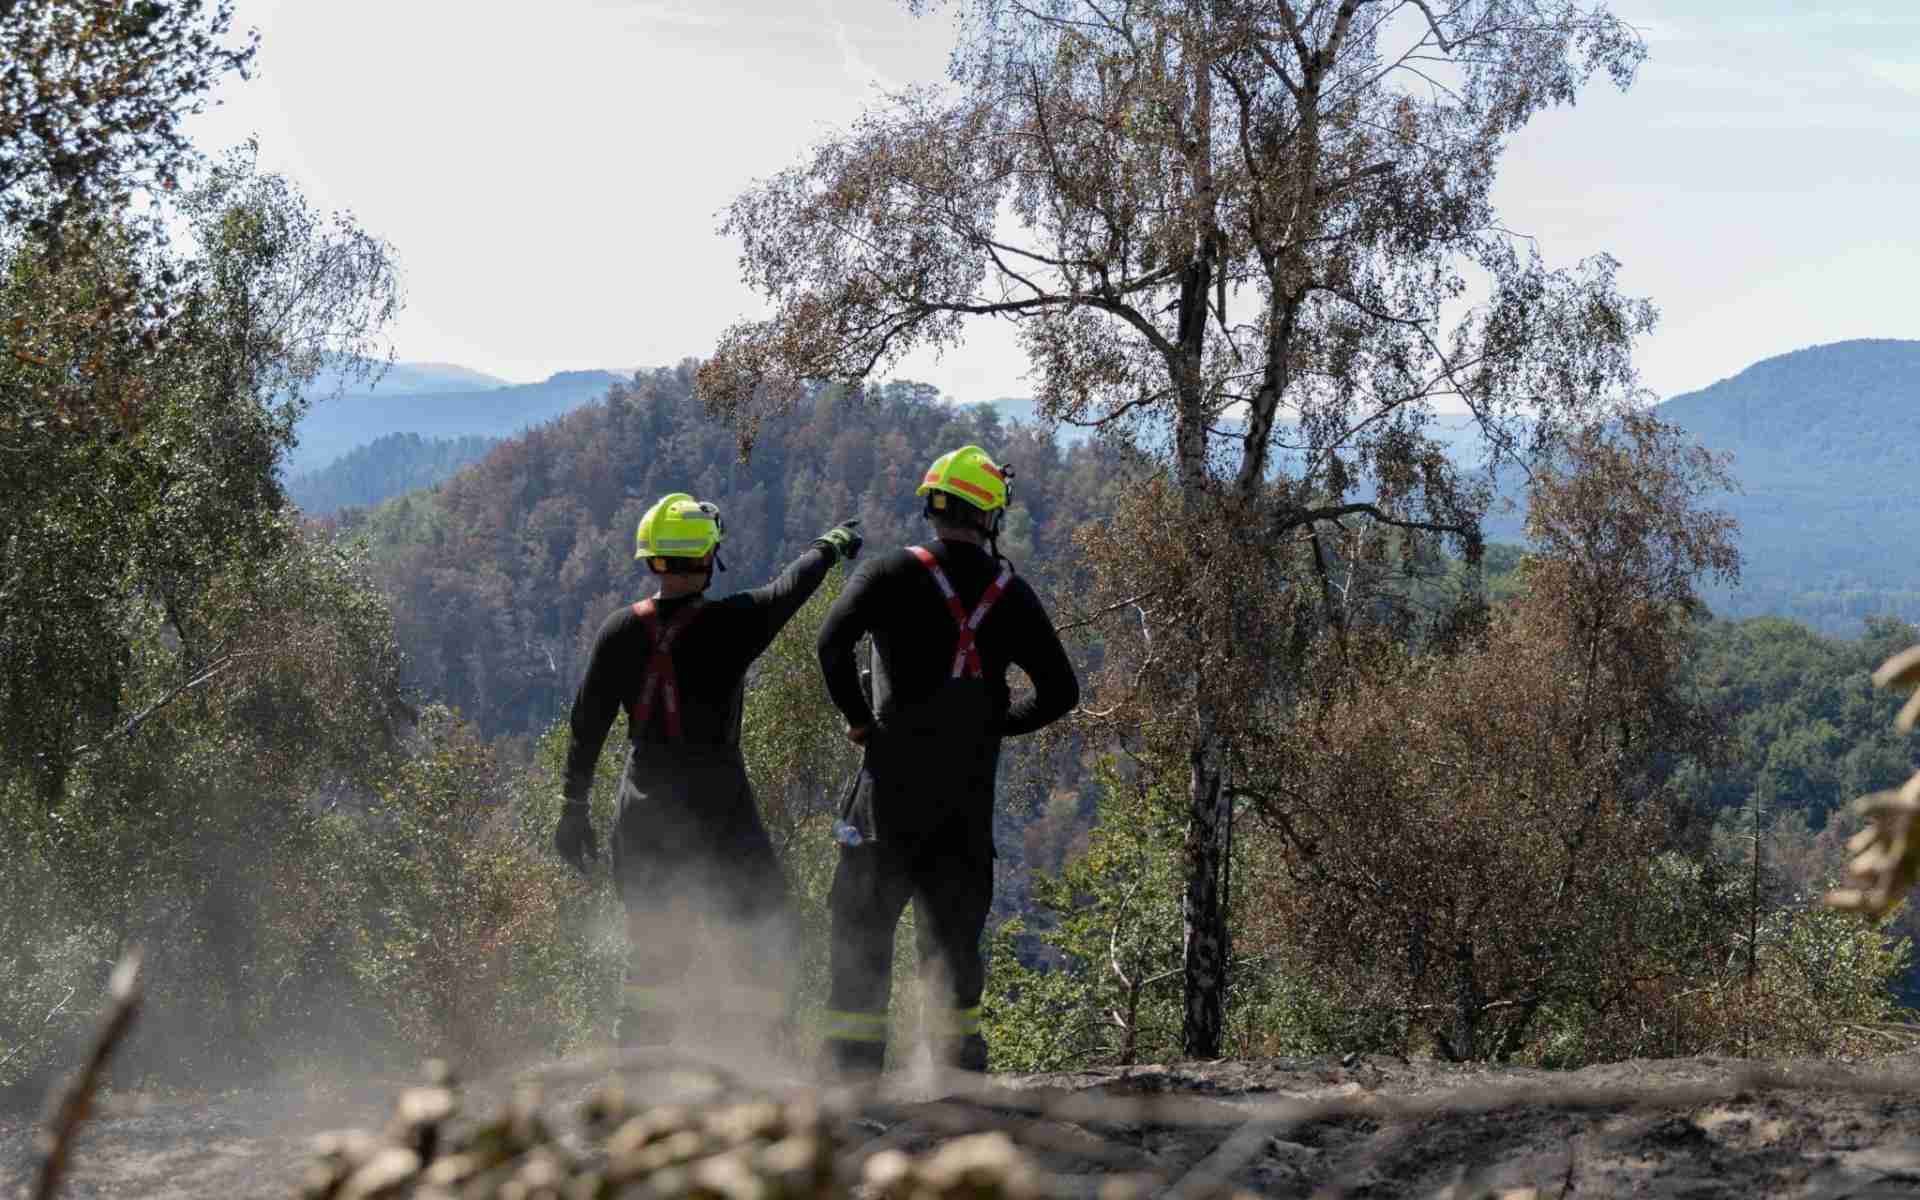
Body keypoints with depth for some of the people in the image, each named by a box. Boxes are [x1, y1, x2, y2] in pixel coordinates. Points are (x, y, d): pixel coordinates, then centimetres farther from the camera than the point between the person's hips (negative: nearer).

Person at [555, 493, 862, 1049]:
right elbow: (792, 586, 6)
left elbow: (587, 724, 1)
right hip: (719, 810, -4)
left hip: (644, 810, 4)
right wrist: (832, 543, 27)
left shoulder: (621, 632, -4)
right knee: (761, 938, 7)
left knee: (654, 951, 14)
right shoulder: (732, 624, -13)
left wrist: (574, 806, 11)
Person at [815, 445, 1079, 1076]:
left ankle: (854, 1057, -2)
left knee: (863, 919, 3)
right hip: (973, 786, 3)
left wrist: (857, 716, -6)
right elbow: (1061, 691, 6)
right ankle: (961, 1059, 12)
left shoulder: (892, 574, -5)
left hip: (896, 778, -3)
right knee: (954, 925, 13)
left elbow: (833, 642, -19)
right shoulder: (1012, 592, 6)